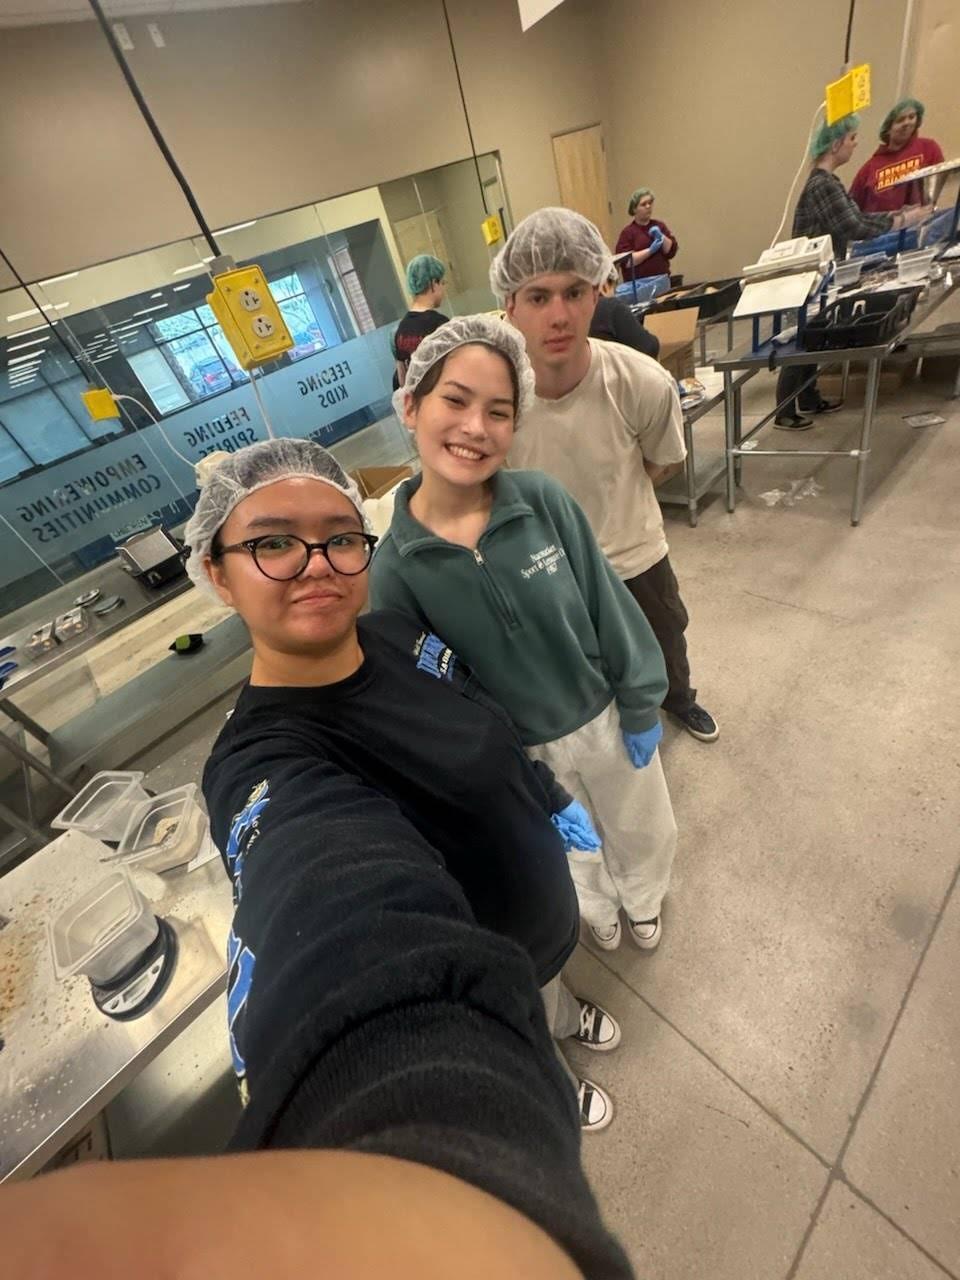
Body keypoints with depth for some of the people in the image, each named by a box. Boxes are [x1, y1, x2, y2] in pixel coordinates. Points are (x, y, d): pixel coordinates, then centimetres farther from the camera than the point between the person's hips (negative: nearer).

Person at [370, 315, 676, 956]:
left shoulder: (545, 500, -20)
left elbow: (610, 608, -10)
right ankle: (598, 908, 67)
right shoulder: (394, 566, -21)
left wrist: (641, 709, -4)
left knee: (642, 829, 29)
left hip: (605, 717, 1)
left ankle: (643, 899, 66)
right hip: (518, 753, 0)